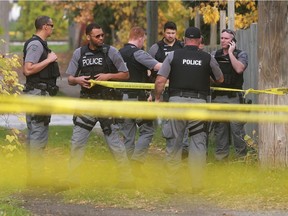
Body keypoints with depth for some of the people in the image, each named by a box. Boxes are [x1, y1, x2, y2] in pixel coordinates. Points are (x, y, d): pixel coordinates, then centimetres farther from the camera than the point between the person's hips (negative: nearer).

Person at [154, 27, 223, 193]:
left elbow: (160, 81, -3)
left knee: (174, 143, 7)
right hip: (199, 103, 0)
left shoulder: (173, 56, 2)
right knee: (198, 142, 7)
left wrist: (157, 98, 11)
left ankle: (172, 184, 8)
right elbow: (220, 79, 19)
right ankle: (197, 183, 6)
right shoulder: (208, 59, 4)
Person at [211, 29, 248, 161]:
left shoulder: (241, 55, 3)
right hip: (218, 97, 4)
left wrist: (230, 52, -10)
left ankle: (241, 154, -1)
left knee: (236, 127, -7)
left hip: (234, 97, -4)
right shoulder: (214, 55, 13)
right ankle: (221, 154, 15)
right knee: (219, 127, 8)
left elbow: (239, 69, -16)